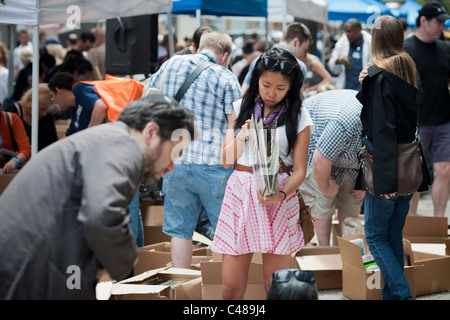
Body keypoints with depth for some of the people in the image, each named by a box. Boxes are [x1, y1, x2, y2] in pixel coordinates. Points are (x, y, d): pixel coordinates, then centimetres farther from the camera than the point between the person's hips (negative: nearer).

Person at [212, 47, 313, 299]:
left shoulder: (298, 117, 2)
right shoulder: (242, 109, 11)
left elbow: (299, 170, -1)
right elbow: (226, 160, 9)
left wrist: (281, 195, -19)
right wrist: (242, 136, -9)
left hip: (279, 196, -2)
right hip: (240, 193, 2)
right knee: (231, 287, 1)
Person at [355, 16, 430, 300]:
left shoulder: (377, 76, -15)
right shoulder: (411, 72, 8)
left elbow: (382, 129, -20)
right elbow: (417, 121, 10)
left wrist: (384, 178, -20)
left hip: (387, 169, -7)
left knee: (375, 236, 2)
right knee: (395, 235, 16)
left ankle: (402, 293, -7)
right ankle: (392, 293, 20)